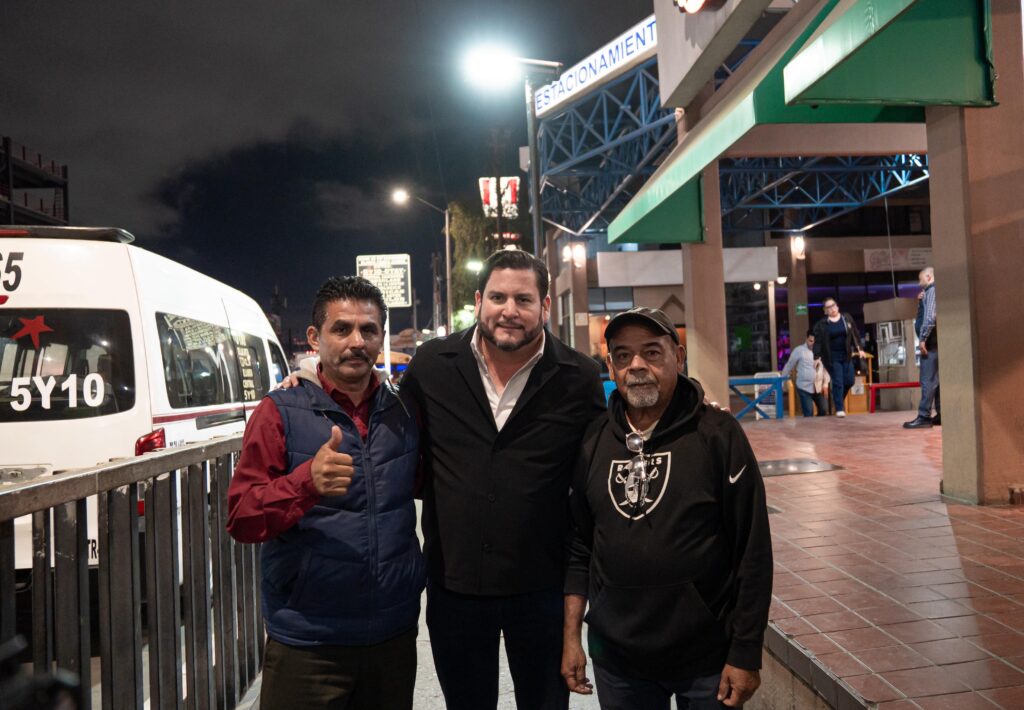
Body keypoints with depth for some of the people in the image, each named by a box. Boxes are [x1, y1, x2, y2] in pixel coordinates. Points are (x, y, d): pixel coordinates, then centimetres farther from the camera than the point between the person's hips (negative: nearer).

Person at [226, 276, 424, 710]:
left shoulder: (404, 413, 4)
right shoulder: (280, 412, -7)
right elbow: (241, 520, -12)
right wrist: (307, 481, -28)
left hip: (395, 636, 4)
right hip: (307, 645, -3)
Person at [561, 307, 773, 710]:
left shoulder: (718, 434, -11)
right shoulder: (593, 442, -1)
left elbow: (752, 552, -9)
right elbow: (578, 546, 6)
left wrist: (745, 655, -9)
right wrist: (571, 637, 5)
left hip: (707, 657, -3)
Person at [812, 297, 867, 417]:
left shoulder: (847, 318, 5)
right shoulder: (821, 324, -5)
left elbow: (855, 334, 11)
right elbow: (818, 342, -8)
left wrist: (859, 349, 6)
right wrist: (817, 357, -16)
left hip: (846, 356, 4)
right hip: (832, 357, -3)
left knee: (849, 381, 2)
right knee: (837, 382, -7)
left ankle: (839, 399, 30)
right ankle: (839, 408, -1)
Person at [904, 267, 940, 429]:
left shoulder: (932, 290, -10)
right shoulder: (929, 292, 20)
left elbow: (930, 316, -22)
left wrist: (922, 339, -22)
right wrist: (920, 302, 11)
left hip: (931, 341, -10)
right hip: (934, 341, 10)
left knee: (928, 379, -11)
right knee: (936, 379, 11)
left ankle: (924, 416, -11)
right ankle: (941, 414, 13)